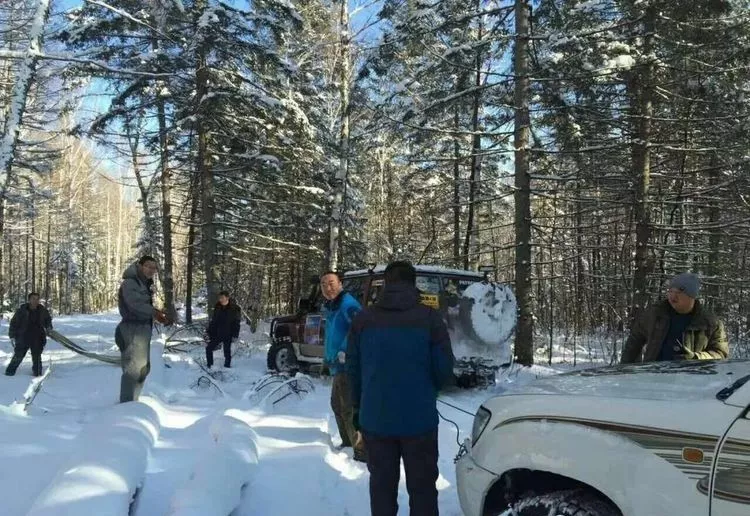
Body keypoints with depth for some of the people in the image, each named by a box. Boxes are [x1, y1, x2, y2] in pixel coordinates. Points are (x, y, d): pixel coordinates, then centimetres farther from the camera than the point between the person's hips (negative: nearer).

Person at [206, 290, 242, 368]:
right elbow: (213, 322, 12)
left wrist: (235, 336, -13)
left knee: (227, 352, 3)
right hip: (217, 335, 4)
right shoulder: (217, 308, 3)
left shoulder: (234, 308, -9)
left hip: (228, 336, -4)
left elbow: (236, 323, -8)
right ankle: (209, 365, 17)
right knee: (209, 348, 3)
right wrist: (210, 334, 8)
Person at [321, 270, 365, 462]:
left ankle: (362, 451, -4)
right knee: (337, 405, 22)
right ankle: (348, 443, 37)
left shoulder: (348, 305, -17)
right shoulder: (331, 308, 15)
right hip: (338, 366, 11)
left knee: (350, 409, -10)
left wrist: (345, 351, -35)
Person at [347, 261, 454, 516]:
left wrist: (358, 407, 18)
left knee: (381, 484, 15)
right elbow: (444, 370, -8)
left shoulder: (364, 318, 0)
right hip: (419, 419, -2)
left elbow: (353, 368, 4)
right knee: (422, 486, 10)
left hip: (375, 418, 2)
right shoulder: (429, 317, -8)